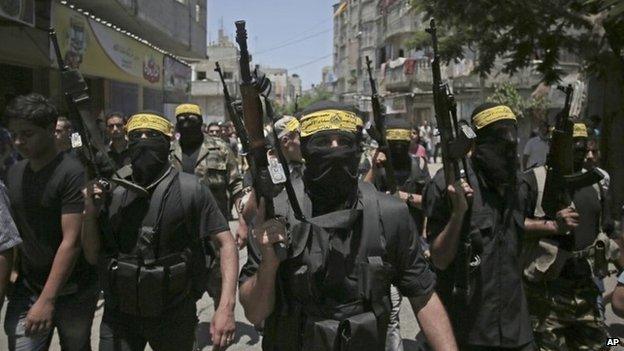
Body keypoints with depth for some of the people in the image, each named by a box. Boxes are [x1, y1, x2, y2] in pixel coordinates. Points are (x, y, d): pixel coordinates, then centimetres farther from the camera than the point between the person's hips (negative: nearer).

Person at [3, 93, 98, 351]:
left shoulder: (72, 173, -16)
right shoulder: (14, 173, 5)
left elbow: (72, 241, -20)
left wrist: (47, 300, -22)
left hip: (72, 291, -4)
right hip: (26, 289, 5)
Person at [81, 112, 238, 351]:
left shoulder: (190, 190, -11)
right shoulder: (114, 193, 2)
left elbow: (226, 244, -13)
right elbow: (93, 256, 8)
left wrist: (226, 307, -24)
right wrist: (90, 213, -10)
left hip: (173, 316, -3)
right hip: (119, 315, 3)